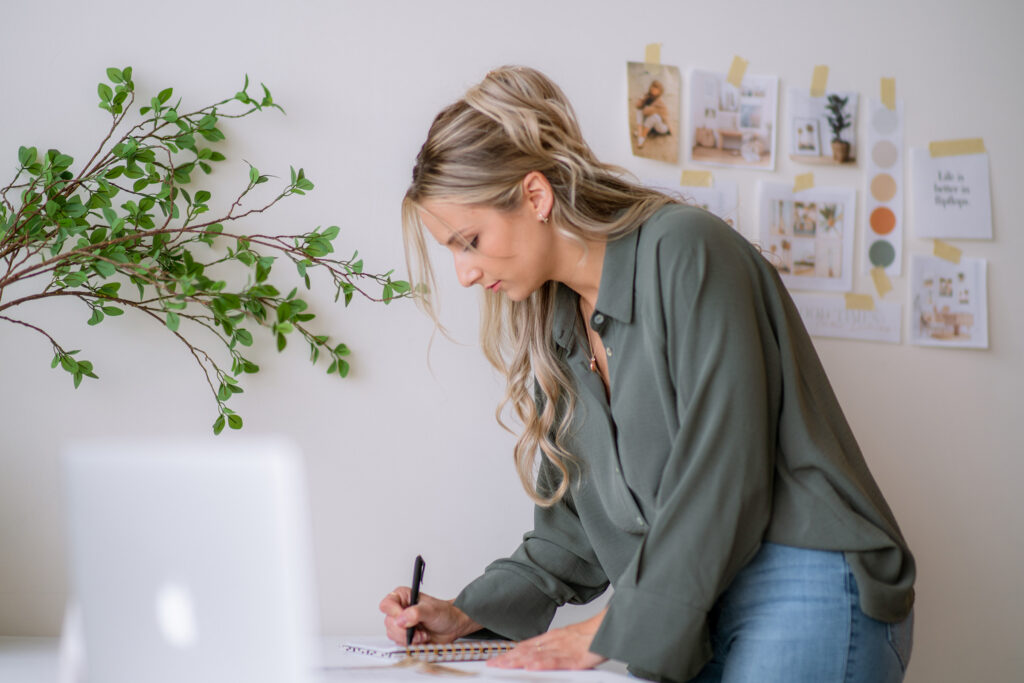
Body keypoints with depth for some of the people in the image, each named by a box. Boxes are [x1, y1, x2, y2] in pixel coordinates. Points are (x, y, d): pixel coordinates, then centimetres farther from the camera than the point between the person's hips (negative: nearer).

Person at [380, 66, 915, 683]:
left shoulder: (686, 251, -10)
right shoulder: (556, 332, 14)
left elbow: (721, 475, -16)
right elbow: (578, 523, 19)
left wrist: (614, 630, -12)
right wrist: (468, 615, 8)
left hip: (805, 585, -6)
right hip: (692, 618, 7)